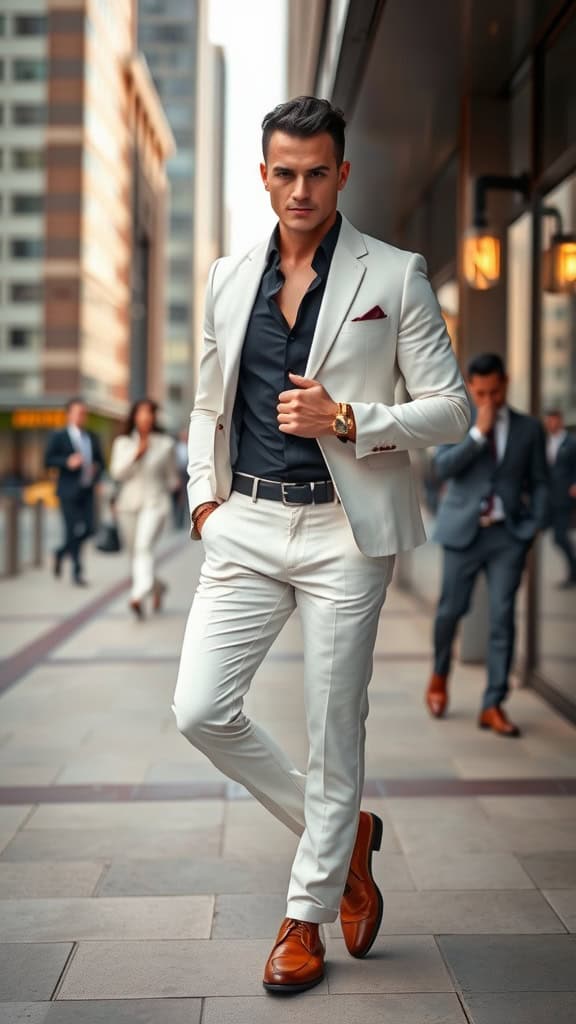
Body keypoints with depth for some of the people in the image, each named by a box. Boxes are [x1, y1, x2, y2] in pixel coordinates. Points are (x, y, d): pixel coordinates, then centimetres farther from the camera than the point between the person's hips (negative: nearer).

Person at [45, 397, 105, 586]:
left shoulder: (93, 438, 14)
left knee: (88, 530, -1)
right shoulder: (58, 437, 0)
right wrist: (67, 462, -22)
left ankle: (61, 552, 24)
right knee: (74, 530, -6)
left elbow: (100, 462, 18)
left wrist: (96, 472, -3)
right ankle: (77, 570, 5)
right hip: (68, 491, -5)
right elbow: (48, 461, -6)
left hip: (87, 491, 5)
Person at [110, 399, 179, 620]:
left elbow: (172, 478, 12)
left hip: (155, 504, -3)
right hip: (128, 504, 3)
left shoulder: (165, 443, 2)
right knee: (135, 554, 11)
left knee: (144, 547, -24)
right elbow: (117, 473, -5)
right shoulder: (123, 442, 7)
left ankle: (138, 596, -37)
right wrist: (136, 454, -13)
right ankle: (158, 587, 37)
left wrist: (156, 489, 0)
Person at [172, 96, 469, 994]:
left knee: (333, 733, 3)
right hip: (246, 525, 4)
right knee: (201, 711, -3)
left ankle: (307, 917, 23)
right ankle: (345, 835, 20)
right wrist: (205, 495, 9)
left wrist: (345, 420, -16)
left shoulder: (395, 277, -1)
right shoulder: (229, 279, 12)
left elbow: (451, 409, -2)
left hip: (344, 530, -4)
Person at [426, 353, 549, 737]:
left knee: (503, 617, -4)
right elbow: (443, 468, -11)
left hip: (508, 534, 1)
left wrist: (535, 526, -2)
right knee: (452, 609, 4)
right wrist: (478, 432, -16)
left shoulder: (529, 428, 7)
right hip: (464, 531, 0)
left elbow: (539, 482, 9)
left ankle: (494, 706, 3)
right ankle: (440, 675, 33)